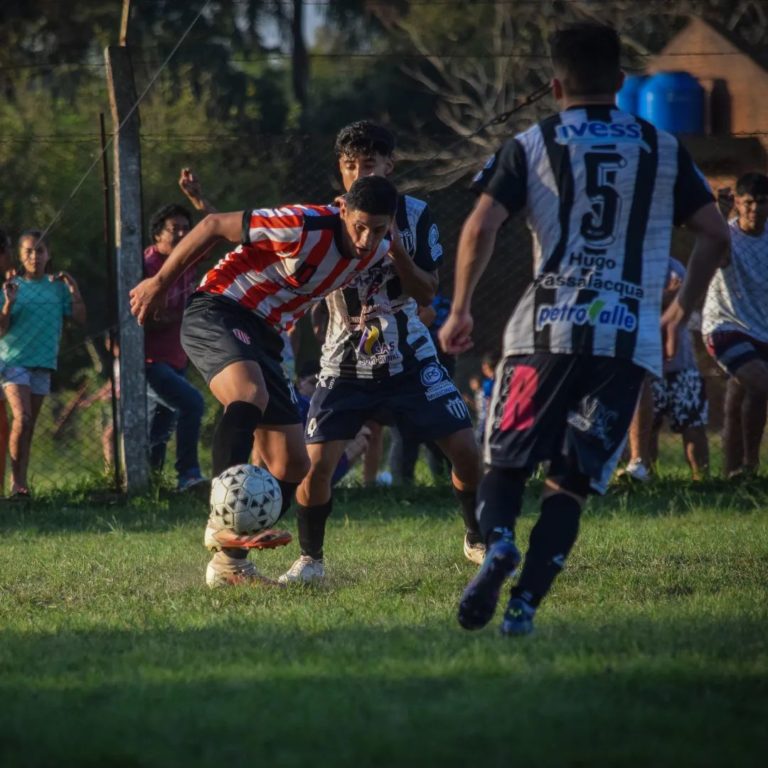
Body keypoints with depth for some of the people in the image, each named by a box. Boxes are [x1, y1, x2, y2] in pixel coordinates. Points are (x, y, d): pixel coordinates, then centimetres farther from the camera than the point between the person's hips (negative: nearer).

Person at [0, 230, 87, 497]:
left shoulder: (57, 287, 8)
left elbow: (80, 319, 5)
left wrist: (74, 291, -7)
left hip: (42, 363, 3)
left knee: (30, 427, 4)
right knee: (22, 418, -20)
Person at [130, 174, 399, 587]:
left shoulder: (376, 253, -1)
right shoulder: (305, 227, -23)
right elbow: (215, 225, -14)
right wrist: (160, 281, -8)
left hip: (264, 336, 8)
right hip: (216, 312, -8)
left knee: (293, 464, 3)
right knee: (250, 396, -38)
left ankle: (231, 562, 13)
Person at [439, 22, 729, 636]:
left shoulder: (530, 146, 6)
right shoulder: (664, 150, 12)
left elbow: (481, 227, -5)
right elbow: (716, 236, 10)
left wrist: (460, 311, 4)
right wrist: (681, 311, 22)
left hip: (547, 331, -1)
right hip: (630, 342, 1)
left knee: (507, 464, 11)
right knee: (571, 483, 7)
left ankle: (499, 544, -20)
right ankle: (525, 603, -9)